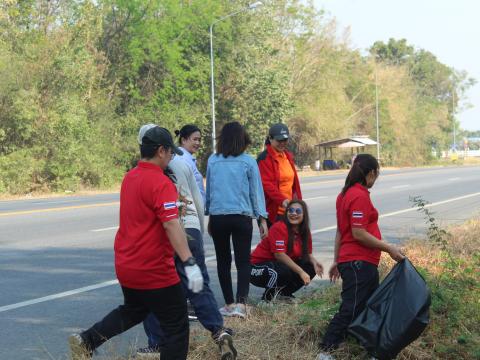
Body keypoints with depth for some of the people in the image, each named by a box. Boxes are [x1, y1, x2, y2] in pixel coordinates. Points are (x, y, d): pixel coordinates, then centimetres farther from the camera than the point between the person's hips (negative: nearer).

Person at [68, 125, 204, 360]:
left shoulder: (129, 178, 7)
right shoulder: (161, 183, -18)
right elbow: (172, 226, -28)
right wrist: (189, 263, -33)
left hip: (125, 266, 9)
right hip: (154, 270, -8)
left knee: (133, 310, 31)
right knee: (177, 327, 3)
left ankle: (86, 341, 22)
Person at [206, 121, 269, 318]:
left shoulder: (213, 161, 2)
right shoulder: (248, 162, -3)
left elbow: (208, 190, 10)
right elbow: (256, 191, 2)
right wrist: (262, 219, 9)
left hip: (217, 217, 2)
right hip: (242, 217, -2)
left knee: (223, 261, 12)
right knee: (243, 261, 2)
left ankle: (229, 304, 14)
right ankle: (240, 303, -14)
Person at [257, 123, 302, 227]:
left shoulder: (288, 156, 17)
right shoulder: (264, 158, -9)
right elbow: (267, 184, -18)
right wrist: (282, 200, -30)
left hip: (288, 210, 8)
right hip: (272, 212, -8)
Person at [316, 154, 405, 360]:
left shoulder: (345, 194, 15)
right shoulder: (360, 196, -15)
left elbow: (340, 231, 18)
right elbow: (359, 234, -21)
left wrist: (337, 261, 22)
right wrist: (389, 249, -16)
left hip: (348, 261, 10)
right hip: (359, 263, -10)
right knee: (350, 310, -8)